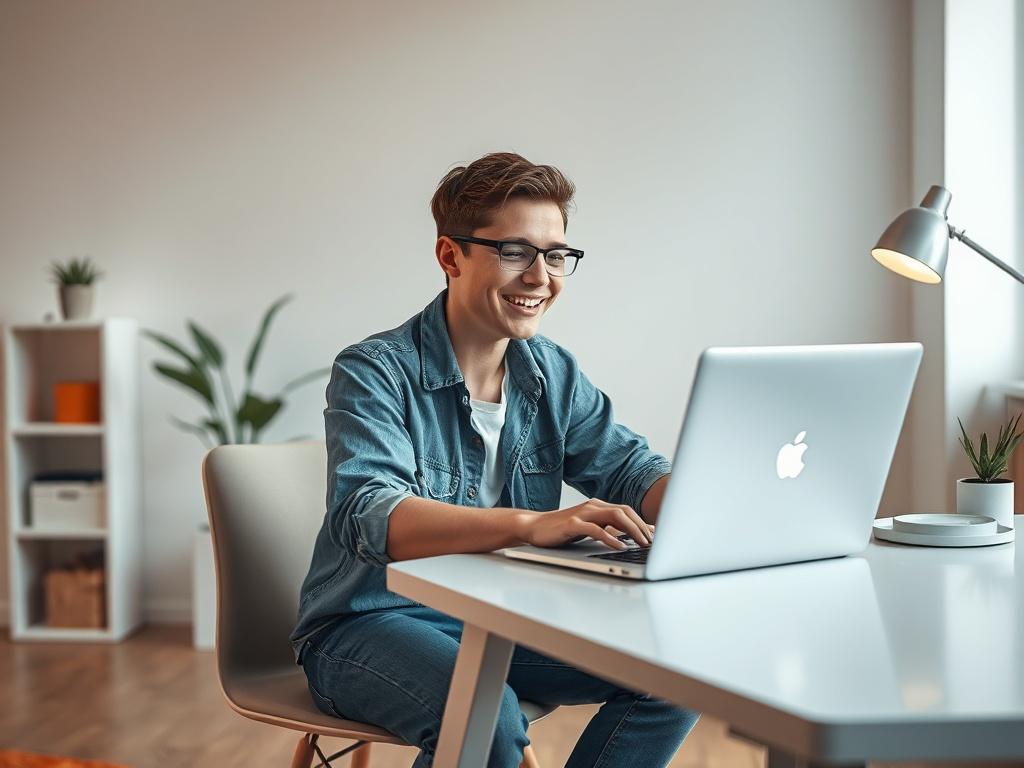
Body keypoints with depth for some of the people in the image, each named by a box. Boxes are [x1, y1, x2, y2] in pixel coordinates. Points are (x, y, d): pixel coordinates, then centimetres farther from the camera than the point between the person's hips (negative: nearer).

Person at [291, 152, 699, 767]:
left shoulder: (555, 375, 5)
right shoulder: (375, 373, -15)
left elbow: (629, 469, 0)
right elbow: (369, 520, -30)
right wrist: (532, 524, -46)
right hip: (372, 624, -6)